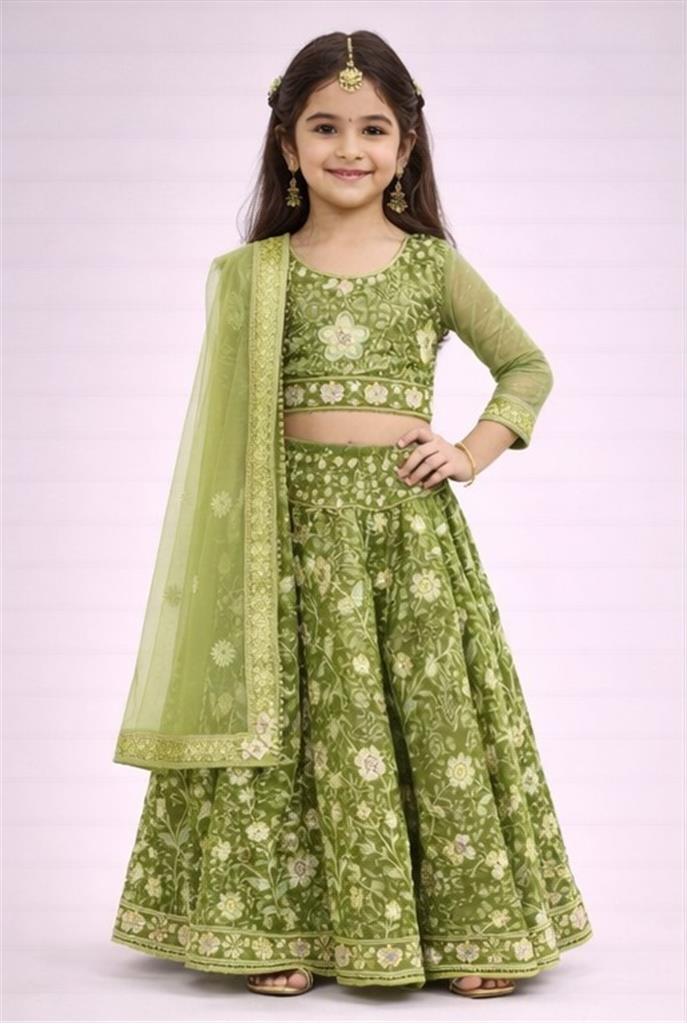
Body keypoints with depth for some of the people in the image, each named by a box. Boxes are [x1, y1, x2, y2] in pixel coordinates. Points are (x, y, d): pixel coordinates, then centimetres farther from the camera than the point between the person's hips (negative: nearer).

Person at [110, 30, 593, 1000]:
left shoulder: (434, 265, 7)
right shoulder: (251, 274, 6)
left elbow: (528, 365, 15)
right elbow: (230, 424, 8)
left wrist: (473, 452, 1)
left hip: (408, 517, 0)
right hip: (296, 520, 0)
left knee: (432, 708, 2)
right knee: (292, 713, 1)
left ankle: (469, 926, 14)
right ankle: (285, 926, 14)